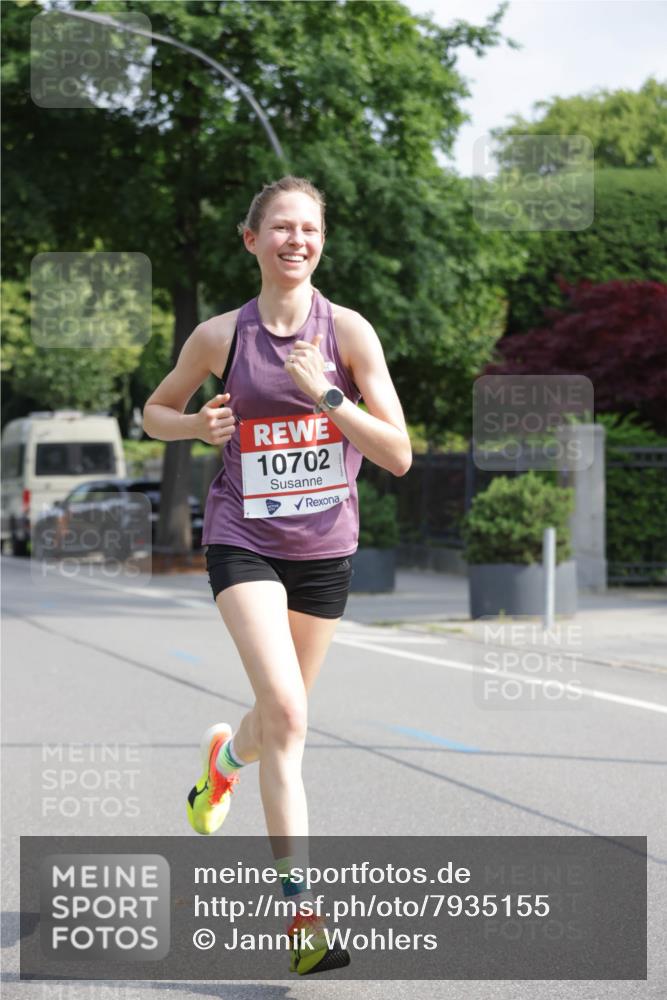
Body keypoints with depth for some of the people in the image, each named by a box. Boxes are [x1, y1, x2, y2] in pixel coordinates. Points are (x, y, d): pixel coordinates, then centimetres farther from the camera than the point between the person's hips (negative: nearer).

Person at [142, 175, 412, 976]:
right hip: (243, 541, -2)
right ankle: (300, 908, -18)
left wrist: (327, 394, -21)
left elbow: (398, 455, -9)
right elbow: (155, 412, 14)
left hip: (325, 548, 2)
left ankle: (222, 759, 55)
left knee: (279, 719, 17)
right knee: (285, 712, -20)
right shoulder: (220, 336, -3)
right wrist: (198, 424, -8)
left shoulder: (348, 332, -6)